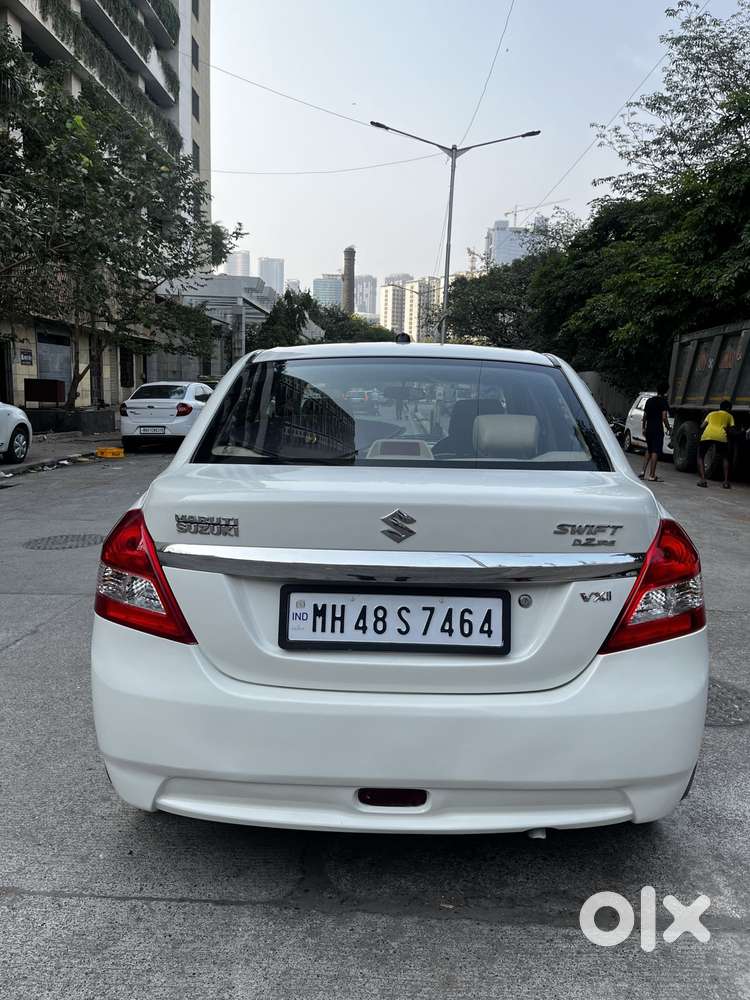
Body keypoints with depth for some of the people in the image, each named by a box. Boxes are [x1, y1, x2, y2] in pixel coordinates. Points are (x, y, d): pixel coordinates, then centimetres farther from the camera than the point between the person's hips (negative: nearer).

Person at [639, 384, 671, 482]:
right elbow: (664, 417, -14)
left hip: (649, 429, 6)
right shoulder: (663, 401, -8)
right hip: (658, 430, -6)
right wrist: (668, 428, -3)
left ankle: (644, 471, 14)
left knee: (649, 450, 20)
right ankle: (652, 476, -5)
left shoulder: (649, 400, 11)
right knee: (655, 452, -4)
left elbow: (645, 416, 14)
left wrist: (644, 428, 22)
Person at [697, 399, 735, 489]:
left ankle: (703, 480, 1)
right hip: (721, 437, -1)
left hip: (707, 435, 1)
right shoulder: (729, 416, 28)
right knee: (725, 459, 22)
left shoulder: (711, 413, 32)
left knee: (700, 457, 19)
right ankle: (726, 481, 10)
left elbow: (702, 426, 22)